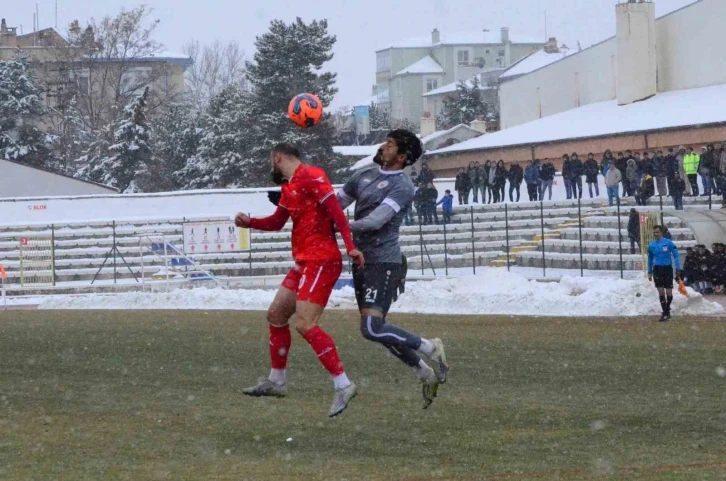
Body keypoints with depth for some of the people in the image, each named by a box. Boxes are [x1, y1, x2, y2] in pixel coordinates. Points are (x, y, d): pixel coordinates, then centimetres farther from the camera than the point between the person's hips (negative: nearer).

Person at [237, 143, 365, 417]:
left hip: (321, 262, -10)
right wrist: (250, 223, 13)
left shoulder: (310, 176, -12)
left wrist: (350, 247, -27)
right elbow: (277, 222, 30)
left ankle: (343, 385, -16)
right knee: (276, 315, 16)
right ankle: (276, 381, 28)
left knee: (305, 325, -18)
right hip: (304, 262, 10)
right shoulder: (289, 187, 18)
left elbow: (335, 211, -20)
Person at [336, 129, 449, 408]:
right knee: (376, 330, 11)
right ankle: (426, 375, 24)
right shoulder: (365, 175, 12)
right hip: (362, 262, 8)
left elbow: (376, 220, -22)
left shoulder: (402, 186, -12)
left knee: (372, 329, -19)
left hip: (384, 263, -8)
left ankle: (430, 349, 0)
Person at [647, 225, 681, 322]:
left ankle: (667, 310, 21)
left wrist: (678, 268, -10)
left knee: (669, 292, 0)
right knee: (661, 292, -1)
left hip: (667, 269, -3)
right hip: (657, 269, 3)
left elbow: (675, 255, -5)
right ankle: (666, 312, 6)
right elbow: (650, 259, 15)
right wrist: (650, 272, 14)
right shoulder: (651, 245, 3)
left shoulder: (668, 243, -8)